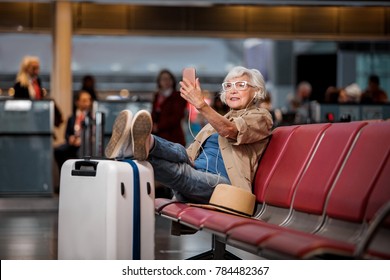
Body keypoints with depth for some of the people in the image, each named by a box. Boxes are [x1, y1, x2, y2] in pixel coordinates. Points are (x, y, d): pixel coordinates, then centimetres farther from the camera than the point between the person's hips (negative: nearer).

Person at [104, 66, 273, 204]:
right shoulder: (221, 119, 33)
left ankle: (142, 149, -64)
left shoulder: (260, 117, 9)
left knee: (181, 172, -35)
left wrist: (201, 104, -28)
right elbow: (192, 154, 24)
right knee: (179, 152, -27)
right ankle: (147, 145, -60)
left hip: (223, 184, -6)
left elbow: (229, 130, -14)